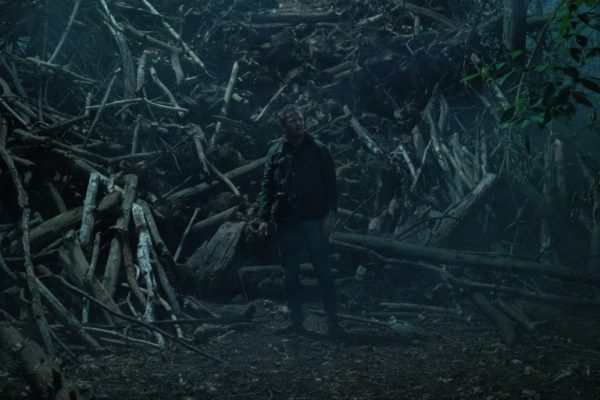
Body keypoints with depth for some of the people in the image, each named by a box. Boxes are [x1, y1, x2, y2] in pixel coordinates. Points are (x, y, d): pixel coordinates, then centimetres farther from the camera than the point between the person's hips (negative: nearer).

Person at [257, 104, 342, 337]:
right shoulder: (276, 152, 8)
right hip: (287, 222, 3)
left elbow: (330, 184, -1)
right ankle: (295, 320, 18)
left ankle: (332, 321, 2)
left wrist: (330, 214, -9)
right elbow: (267, 186, 7)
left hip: (314, 221, -3)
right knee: (290, 273, 8)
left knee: (324, 271, -2)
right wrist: (264, 217, -1)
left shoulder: (318, 150, 2)